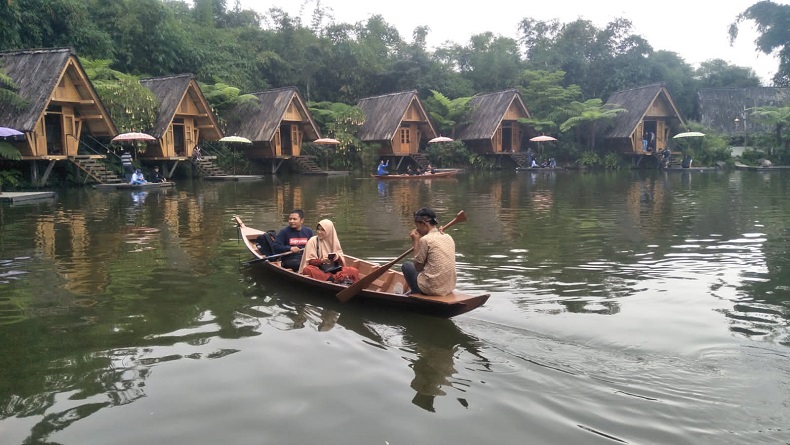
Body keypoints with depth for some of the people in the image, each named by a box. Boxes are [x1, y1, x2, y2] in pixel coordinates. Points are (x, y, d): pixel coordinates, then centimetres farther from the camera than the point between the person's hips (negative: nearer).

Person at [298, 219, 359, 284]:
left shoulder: (334, 241, 8)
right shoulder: (313, 241, 1)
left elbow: (341, 260, 8)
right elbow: (310, 261, -3)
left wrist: (338, 257, -15)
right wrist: (321, 261, -21)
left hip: (334, 268, 2)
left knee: (354, 271, -20)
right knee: (307, 270, -36)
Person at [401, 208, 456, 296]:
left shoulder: (425, 239, -13)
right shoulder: (448, 238, 6)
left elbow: (417, 266, -5)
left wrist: (416, 242, 1)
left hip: (432, 289, -7)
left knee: (406, 265, 13)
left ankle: (416, 293, 18)